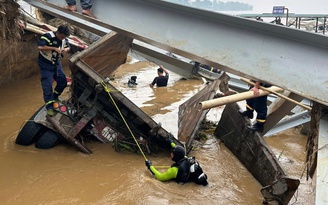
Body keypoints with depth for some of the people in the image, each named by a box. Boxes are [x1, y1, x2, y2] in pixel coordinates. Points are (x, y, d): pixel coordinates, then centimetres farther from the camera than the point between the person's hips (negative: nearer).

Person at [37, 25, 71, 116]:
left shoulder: (64, 39, -2)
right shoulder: (48, 36, -24)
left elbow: (68, 47, 15)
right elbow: (40, 47, -35)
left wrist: (66, 49, -10)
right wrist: (54, 48, -34)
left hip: (57, 63, 7)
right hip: (46, 65, -7)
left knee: (63, 81, 5)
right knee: (47, 85, -9)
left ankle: (55, 97, 31)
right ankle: (49, 106, -3)